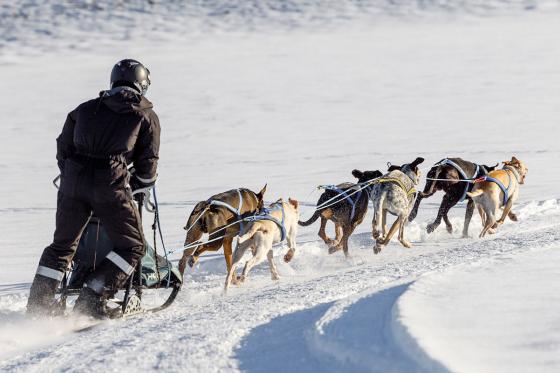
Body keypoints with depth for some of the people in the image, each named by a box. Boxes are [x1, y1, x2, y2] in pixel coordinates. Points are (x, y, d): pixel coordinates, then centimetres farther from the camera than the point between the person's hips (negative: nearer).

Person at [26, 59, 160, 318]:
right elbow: (147, 167, 9)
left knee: (62, 245, 20)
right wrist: (134, 185, 29)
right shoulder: (147, 117, 12)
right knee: (132, 247, 10)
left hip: (73, 180, 4)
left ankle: (39, 302, 9)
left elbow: (63, 149, 22)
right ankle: (91, 300, -3)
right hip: (111, 185, -4)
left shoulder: (86, 109, 21)